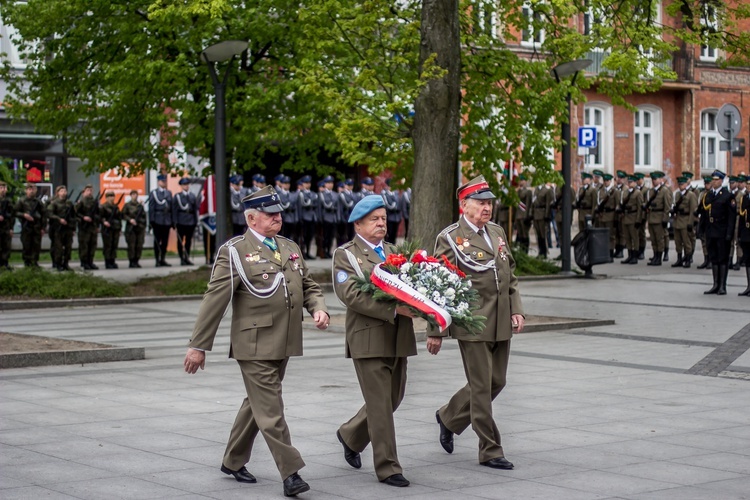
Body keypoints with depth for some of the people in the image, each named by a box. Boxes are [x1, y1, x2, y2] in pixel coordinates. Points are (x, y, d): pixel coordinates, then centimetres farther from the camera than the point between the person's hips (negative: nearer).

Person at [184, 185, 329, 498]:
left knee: (257, 404, 17)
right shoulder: (234, 251, -7)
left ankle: (233, 462, 31)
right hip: (255, 345, -7)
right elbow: (214, 301, -9)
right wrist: (198, 346, -10)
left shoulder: (290, 248, 14)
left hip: (284, 343, 7)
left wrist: (318, 308, -2)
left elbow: (308, 286, 21)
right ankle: (290, 474, -5)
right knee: (270, 410, -7)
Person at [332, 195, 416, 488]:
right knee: (380, 404, -4)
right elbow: (351, 295, -16)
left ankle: (351, 435, 36)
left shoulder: (392, 252, 19)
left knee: (393, 398, 14)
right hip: (369, 338, -7)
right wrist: (394, 309, -23)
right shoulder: (345, 255, -2)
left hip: (398, 338, 7)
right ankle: (387, 467, 3)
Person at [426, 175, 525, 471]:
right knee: (482, 386, -1)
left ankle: (448, 417, 33)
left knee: (496, 381, 12)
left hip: (501, 324, 7)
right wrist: (435, 331, -8)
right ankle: (490, 451, 8)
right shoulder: (449, 238, -7)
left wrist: (516, 310, 8)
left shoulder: (498, 233, 13)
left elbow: (511, 275, 20)